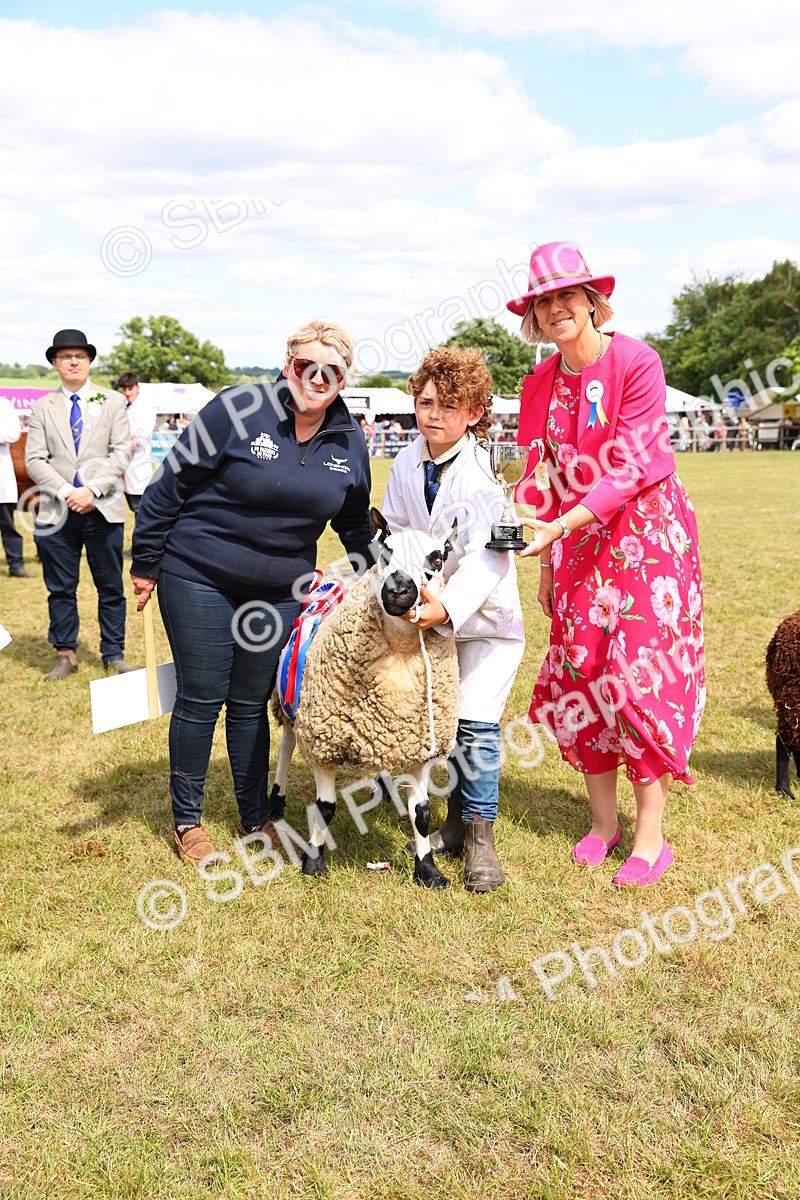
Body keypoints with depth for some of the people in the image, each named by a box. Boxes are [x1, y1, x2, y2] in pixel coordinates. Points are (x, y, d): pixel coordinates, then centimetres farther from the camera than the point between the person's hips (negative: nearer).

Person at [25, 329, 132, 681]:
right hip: (57, 511, 1)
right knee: (60, 588, 6)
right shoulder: (42, 407, 8)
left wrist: (93, 490, -14)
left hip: (103, 509, -1)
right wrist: (66, 492, -13)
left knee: (110, 586, 6)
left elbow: (120, 452, -2)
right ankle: (65, 655, 17)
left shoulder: (112, 401, 6)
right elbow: (34, 460, 1)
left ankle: (113, 654, 16)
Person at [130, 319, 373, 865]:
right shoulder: (239, 411, -15)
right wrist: (146, 563, -5)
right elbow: (170, 486, -9)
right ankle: (187, 819, 22)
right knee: (202, 698, 4)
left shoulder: (350, 441, 1)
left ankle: (256, 817, 28)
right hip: (198, 577, -3)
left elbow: (356, 523, 16)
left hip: (280, 589, 4)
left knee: (252, 703, 13)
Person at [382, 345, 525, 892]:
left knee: (476, 723, -9)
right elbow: (395, 533, 9)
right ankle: (457, 819, 28)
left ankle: (480, 834, 6)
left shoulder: (485, 473, -21)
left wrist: (448, 606, -42)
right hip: (427, 611, 6)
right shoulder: (406, 463, -1)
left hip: (485, 614, -6)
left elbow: (487, 556, -29)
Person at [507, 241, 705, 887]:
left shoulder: (637, 362, -11)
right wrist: (546, 562, 7)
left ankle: (651, 837, 3)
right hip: (576, 541, 5)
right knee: (579, 671, 3)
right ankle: (603, 821, 17)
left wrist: (562, 524, -25)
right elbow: (548, 477, 10)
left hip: (647, 530, -5)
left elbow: (630, 466, -17)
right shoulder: (542, 381, 7)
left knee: (641, 671, -8)